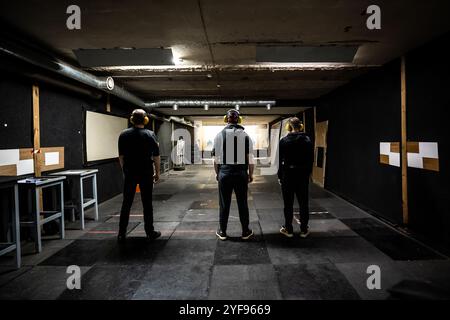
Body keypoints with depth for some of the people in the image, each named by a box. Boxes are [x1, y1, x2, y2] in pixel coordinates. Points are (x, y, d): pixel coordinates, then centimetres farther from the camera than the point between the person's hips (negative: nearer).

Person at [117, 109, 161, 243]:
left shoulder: (124, 135, 2)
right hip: (146, 173, -2)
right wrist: (157, 173, 4)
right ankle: (150, 232, 13)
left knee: (126, 203, 9)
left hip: (129, 173, 2)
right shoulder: (150, 135, -6)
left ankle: (122, 234, 12)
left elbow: (121, 156, 6)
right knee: (147, 203, 6)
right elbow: (156, 156, -6)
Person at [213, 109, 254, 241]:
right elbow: (250, 159, -1)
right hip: (241, 173, 0)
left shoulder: (220, 135, 0)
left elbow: (216, 158, 0)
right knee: (242, 203, 10)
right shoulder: (245, 136, 1)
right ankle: (246, 232, 20)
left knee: (224, 203, 9)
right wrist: (250, 174, 10)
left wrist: (217, 173, 12)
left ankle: (222, 232, 19)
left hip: (225, 172, 0)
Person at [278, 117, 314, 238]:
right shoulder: (307, 140, -1)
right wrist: (308, 173, 11)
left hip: (288, 175, -2)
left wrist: (280, 176, 3)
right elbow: (311, 159, 2)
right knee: (303, 203, 11)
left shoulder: (284, 141, -8)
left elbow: (281, 160, -6)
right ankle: (304, 230, 19)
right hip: (303, 175, 2)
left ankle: (288, 229, 16)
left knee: (288, 203, 8)